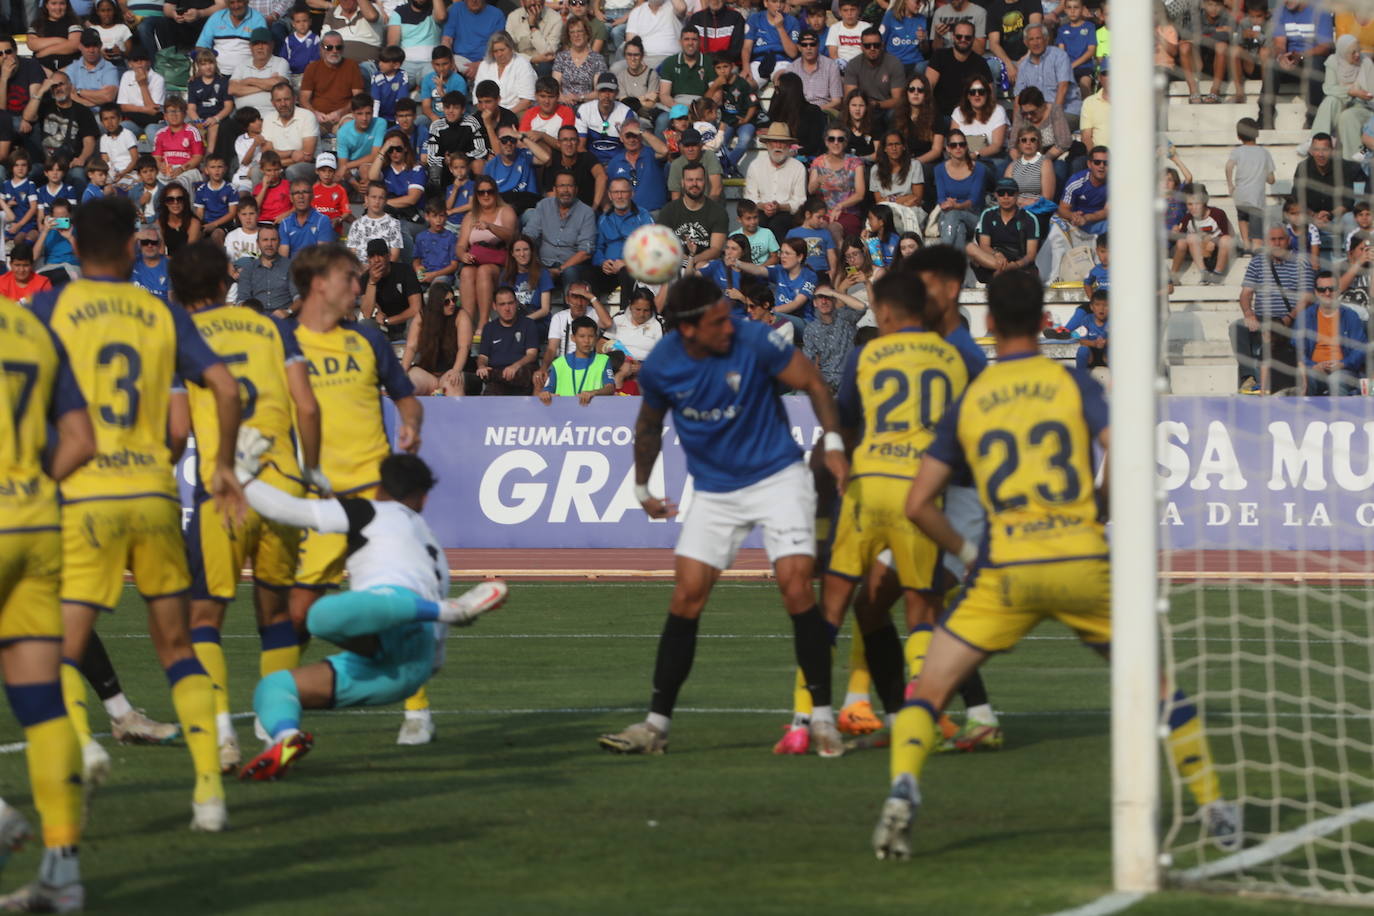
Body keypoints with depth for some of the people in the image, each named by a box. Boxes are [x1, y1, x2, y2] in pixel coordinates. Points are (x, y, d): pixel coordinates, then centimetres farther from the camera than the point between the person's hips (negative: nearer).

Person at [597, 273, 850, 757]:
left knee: (796, 587, -15)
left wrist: (833, 442, -14)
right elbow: (649, 425, 12)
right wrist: (642, 487, 18)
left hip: (777, 477, -3)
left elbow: (813, 383, -5)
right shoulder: (660, 367, -9)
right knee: (686, 597, -3)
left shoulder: (754, 341, -17)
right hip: (713, 493, 3)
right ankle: (656, 724, 4)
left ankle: (822, 718, -6)